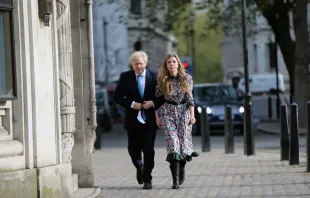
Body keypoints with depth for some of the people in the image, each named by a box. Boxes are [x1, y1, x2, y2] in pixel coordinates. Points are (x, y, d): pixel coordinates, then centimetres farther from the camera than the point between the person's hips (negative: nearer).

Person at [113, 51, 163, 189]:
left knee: (148, 150, -2)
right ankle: (139, 167, 35)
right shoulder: (125, 77, 1)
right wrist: (131, 104, -13)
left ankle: (147, 180, 6)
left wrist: (153, 103, -13)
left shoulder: (154, 76, 1)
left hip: (149, 120, -1)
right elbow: (117, 97, 0)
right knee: (133, 148, 4)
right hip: (133, 119, 1)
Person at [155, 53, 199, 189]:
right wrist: (157, 117, 1)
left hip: (183, 112, 1)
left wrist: (192, 115, -4)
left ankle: (181, 170, 24)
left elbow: (190, 98, 3)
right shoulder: (161, 80, 1)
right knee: (173, 143, -12)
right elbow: (157, 99, 6)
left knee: (183, 141, -3)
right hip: (167, 113, -1)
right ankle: (175, 179, -13)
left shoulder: (186, 78, 3)